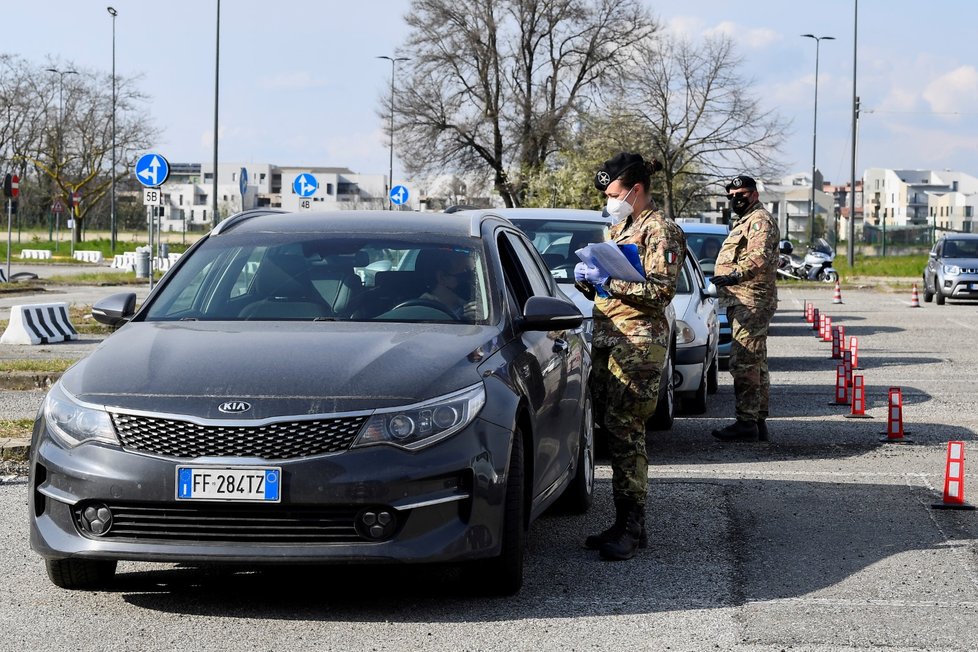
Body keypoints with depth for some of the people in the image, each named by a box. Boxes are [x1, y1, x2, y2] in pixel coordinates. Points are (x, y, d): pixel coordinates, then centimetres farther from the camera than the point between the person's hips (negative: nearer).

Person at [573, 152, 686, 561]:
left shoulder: (660, 231, -4)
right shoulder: (617, 229, 22)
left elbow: (660, 290, -14)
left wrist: (609, 280, -16)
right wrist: (586, 279, 6)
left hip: (638, 342, -9)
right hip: (606, 339, 9)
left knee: (625, 433, -12)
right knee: (613, 431, 6)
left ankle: (632, 528, -10)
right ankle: (625, 523, 11)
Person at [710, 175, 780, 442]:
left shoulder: (760, 220, -9)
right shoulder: (742, 221, 26)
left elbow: (760, 256, -27)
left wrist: (737, 274, -40)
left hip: (751, 303, -12)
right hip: (743, 302, 12)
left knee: (744, 363, -16)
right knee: (755, 364, 13)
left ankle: (746, 422, -17)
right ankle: (758, 421, 18)